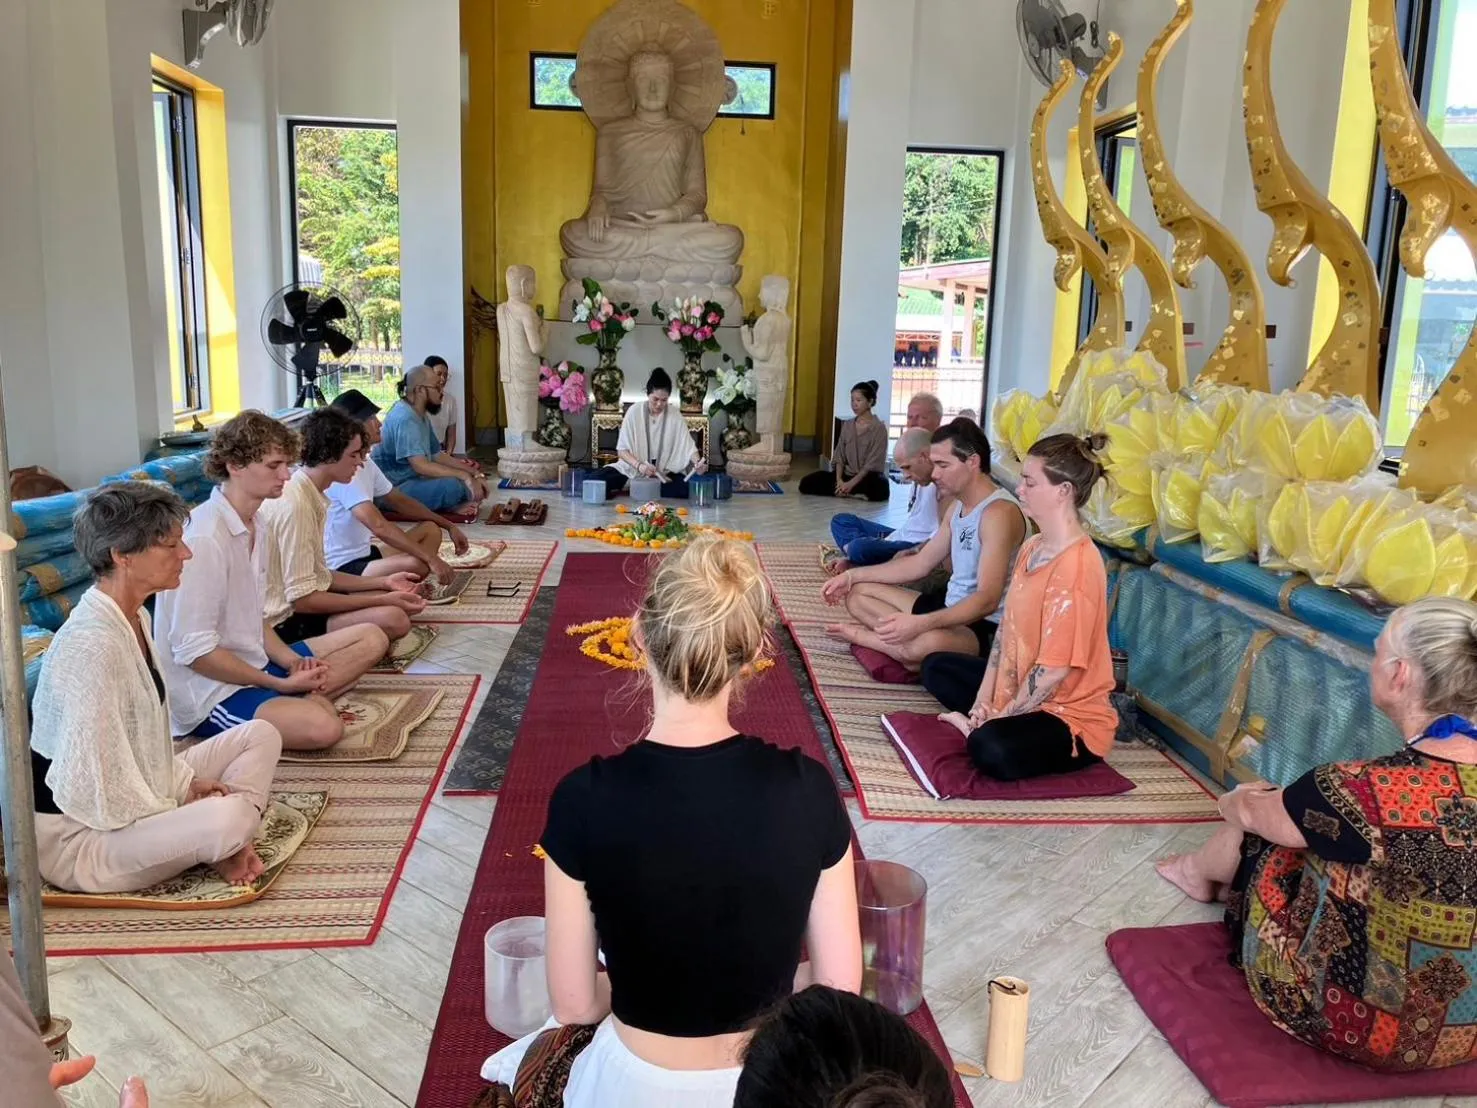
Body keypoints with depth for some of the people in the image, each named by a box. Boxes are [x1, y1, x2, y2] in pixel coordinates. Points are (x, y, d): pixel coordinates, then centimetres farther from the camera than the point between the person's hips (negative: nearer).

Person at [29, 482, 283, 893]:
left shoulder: (135, 617, 4)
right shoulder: (92, 645, -27)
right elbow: (100, 788, -27)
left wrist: (185, 783, 2)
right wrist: (185, 814, -15)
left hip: (132, 796, 10)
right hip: (76, 838, -10)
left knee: (260, 735, 10)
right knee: (230, 818, -33)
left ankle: (225, 845, -6)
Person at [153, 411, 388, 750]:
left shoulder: (255, 529, 10)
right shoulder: (205, 539, -21)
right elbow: (193, 650, -22)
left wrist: (293, 662, -4)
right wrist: (279, 684, -17)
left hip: (254, 665, 10)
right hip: (207, 693, -10)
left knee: (371, 639, 8)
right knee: (323, 726, -34)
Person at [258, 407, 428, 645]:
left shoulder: (313, 496, 7)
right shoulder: (294, 504, -22)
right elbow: (303, 599, -22)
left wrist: (383, 583, 9)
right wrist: (383, 600, -17)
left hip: (298, 602, 10)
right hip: (285, 621, -10)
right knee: (393, 619, -26)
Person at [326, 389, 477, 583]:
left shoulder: (365, 463, 10)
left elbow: (399, 501, 21)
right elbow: (379, 526, -30)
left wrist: (449, 526, 15)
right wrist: (431, 558, -31)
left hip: (364, 553, 11)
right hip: (342, 569, -11)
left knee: (431, 530, 11)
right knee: (415, 565, -33)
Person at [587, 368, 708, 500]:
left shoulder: (675, 416, -5)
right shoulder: (634, 411, -8)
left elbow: (688, 447, -10)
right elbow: (622, 450, -10)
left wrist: (698, 463, -33)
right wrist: (639, 465, -29)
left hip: (665, 473, 1)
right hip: (632, 468, -1)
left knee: (689, 488, -30)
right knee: (592, 481, -24)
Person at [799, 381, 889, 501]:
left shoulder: (879, 428, -8)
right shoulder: (847, 425, 9)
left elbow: (873, 463, -14)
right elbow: (839, 456, 6)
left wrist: (851, 484, -22)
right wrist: (839, 480, -12)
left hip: (867, 478, -5)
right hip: (846, 475, 5)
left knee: (881, 489, -42)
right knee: (806, 483, -14)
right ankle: (855, 493, -17)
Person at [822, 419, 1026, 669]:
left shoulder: (999, 512, -22)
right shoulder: (958, 506, 10)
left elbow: (987, 600, -30)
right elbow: (921, 563, 17)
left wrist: (920, 624, -43)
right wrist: (853, 575, 10)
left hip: (986, 626, -10)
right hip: (951, 607, 10)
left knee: (927, 643, -41)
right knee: (857, 594, 8)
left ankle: (861, 634, -12)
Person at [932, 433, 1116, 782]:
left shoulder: (1078, 564, -26)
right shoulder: (1032, 547, 4)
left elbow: (1054, 669, -26)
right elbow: (1007, 625, 6)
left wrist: (998, 718, -16)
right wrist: (985, 698, -2)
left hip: (1073, 714, -9)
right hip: (1023, 695, 9)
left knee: (992, 750, -36)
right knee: (937, 669, 19)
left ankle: (977, 727, -5)